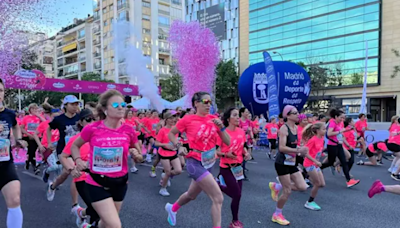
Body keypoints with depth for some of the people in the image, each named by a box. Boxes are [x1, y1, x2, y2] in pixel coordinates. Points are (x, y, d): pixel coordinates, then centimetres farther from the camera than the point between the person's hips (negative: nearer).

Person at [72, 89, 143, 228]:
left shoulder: (128, 131, -8)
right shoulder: (92, 129, -14)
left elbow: (140, 156, 6)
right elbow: (75, 146, 5)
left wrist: (136, 154, -16)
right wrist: (78, 160, -13)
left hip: (120, 183, 4)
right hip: (97, 184, -4)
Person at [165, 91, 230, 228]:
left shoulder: (213, 119, 0)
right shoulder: (188, 119, -11)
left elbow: (228, 142, -1)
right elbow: (171, 133, 3)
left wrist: (221, 127, -15)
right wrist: (179, 146, -12)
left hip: (209, 163, 6)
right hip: (196, 163, -6)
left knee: (192, 195, 27)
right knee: (218, 198, -15)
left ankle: (172, 208, 56)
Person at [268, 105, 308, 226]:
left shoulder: (296, 128, 6)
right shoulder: (284, 128, -18)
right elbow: (282, 147, -27)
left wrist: (300, 149, 1)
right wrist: (298, 150, -32)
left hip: (292, 163, 8)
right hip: (282, 163, -8)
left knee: (303, 187, 5)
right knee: (287, 191, -1)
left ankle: (276, 187, 21)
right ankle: (277, 215, 20)